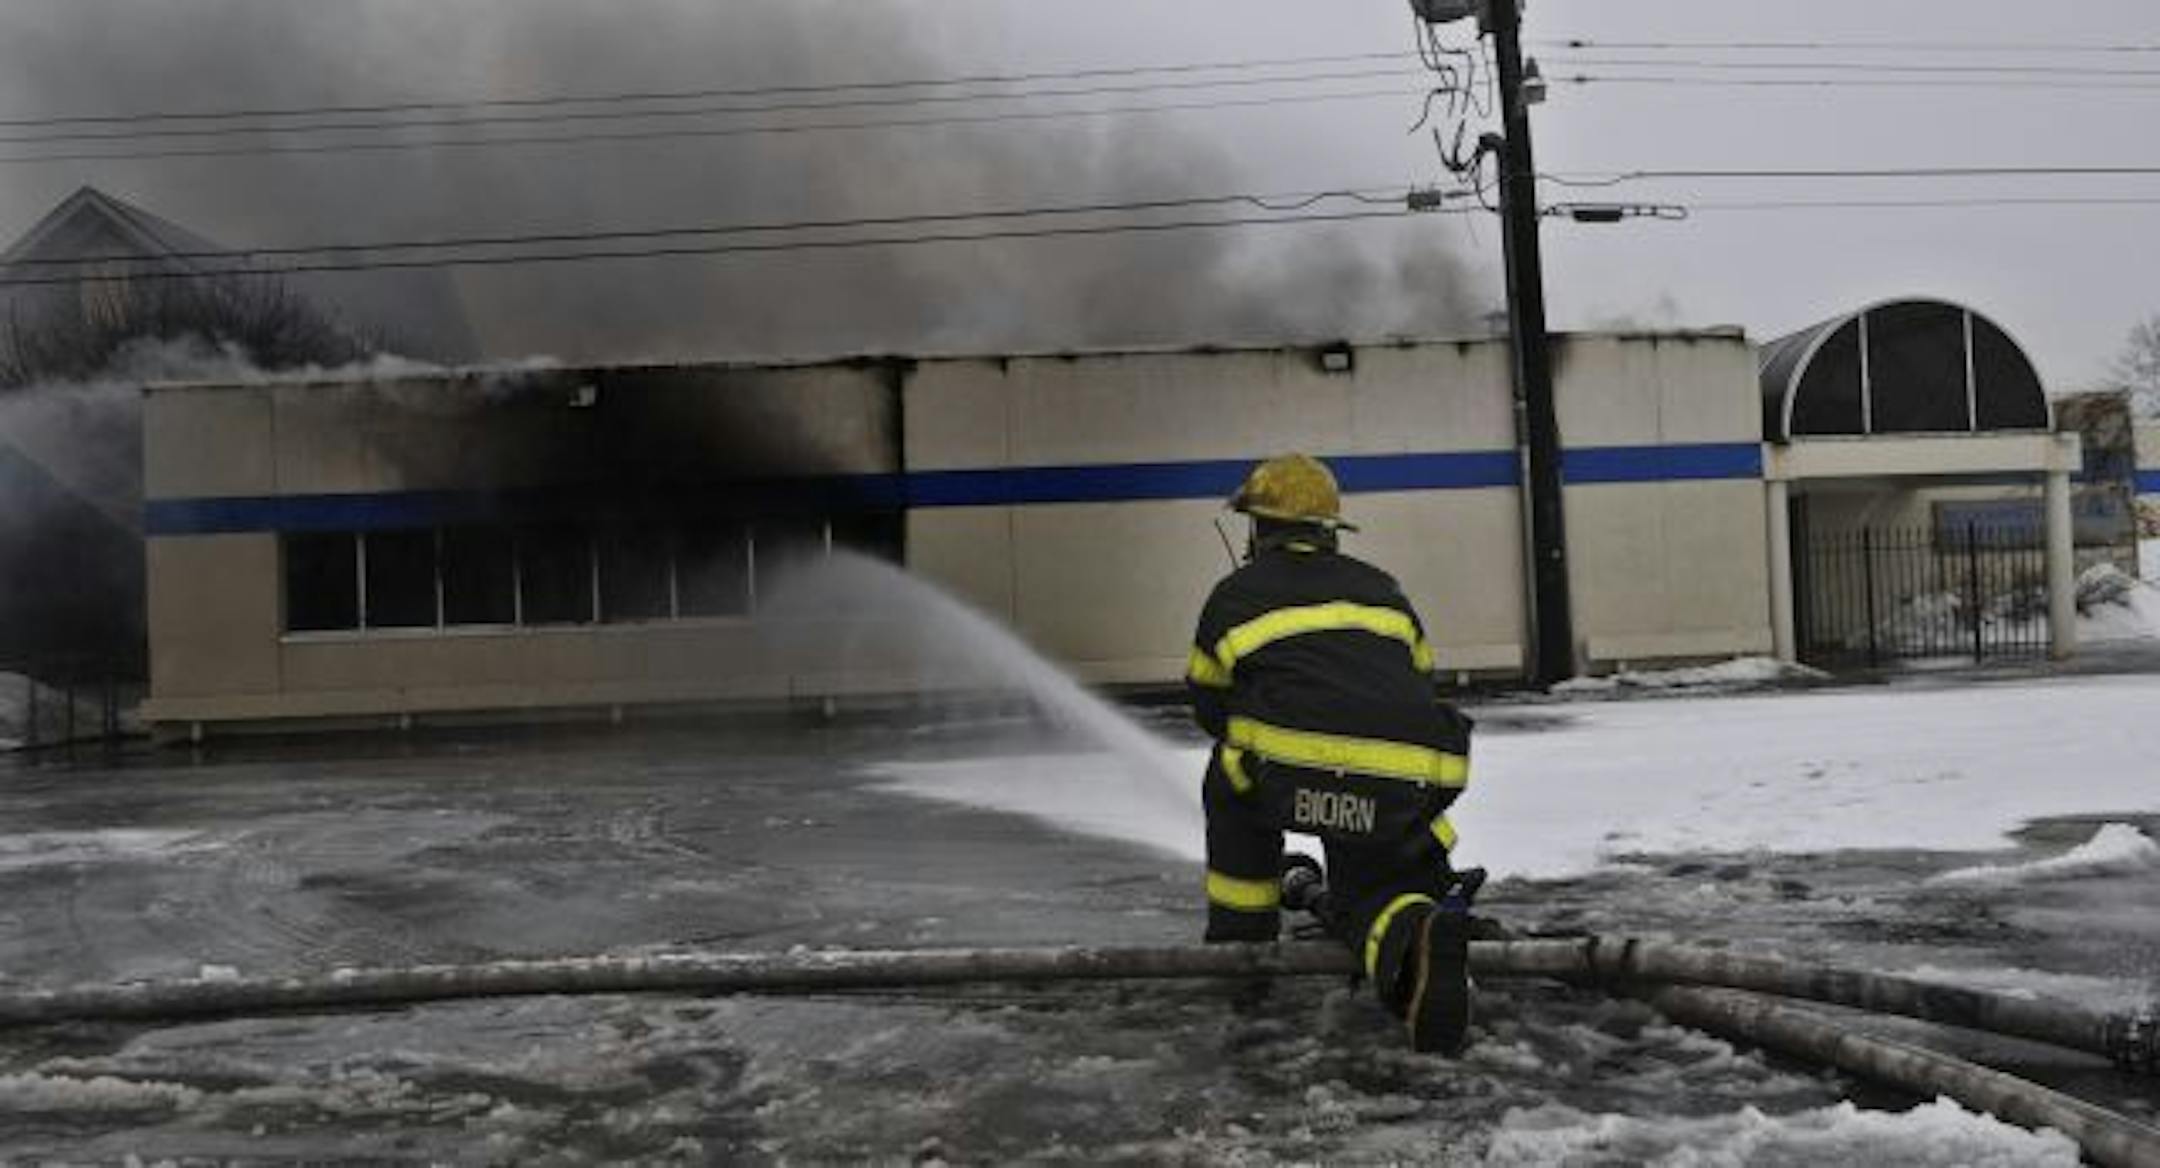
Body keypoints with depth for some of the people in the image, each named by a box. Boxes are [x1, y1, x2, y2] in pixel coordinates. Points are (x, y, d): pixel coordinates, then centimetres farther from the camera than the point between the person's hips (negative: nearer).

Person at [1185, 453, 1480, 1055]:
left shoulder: (1234, 596, 20)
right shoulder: (1380, 587, 29)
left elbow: (1209, 709, 30)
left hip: (1290, 777, -2)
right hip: (1409, 784, 3)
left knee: (1229, 783, 29)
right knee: (1369, 892, 21)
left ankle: (1240, 935, 30)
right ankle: (1417, 934, -14)